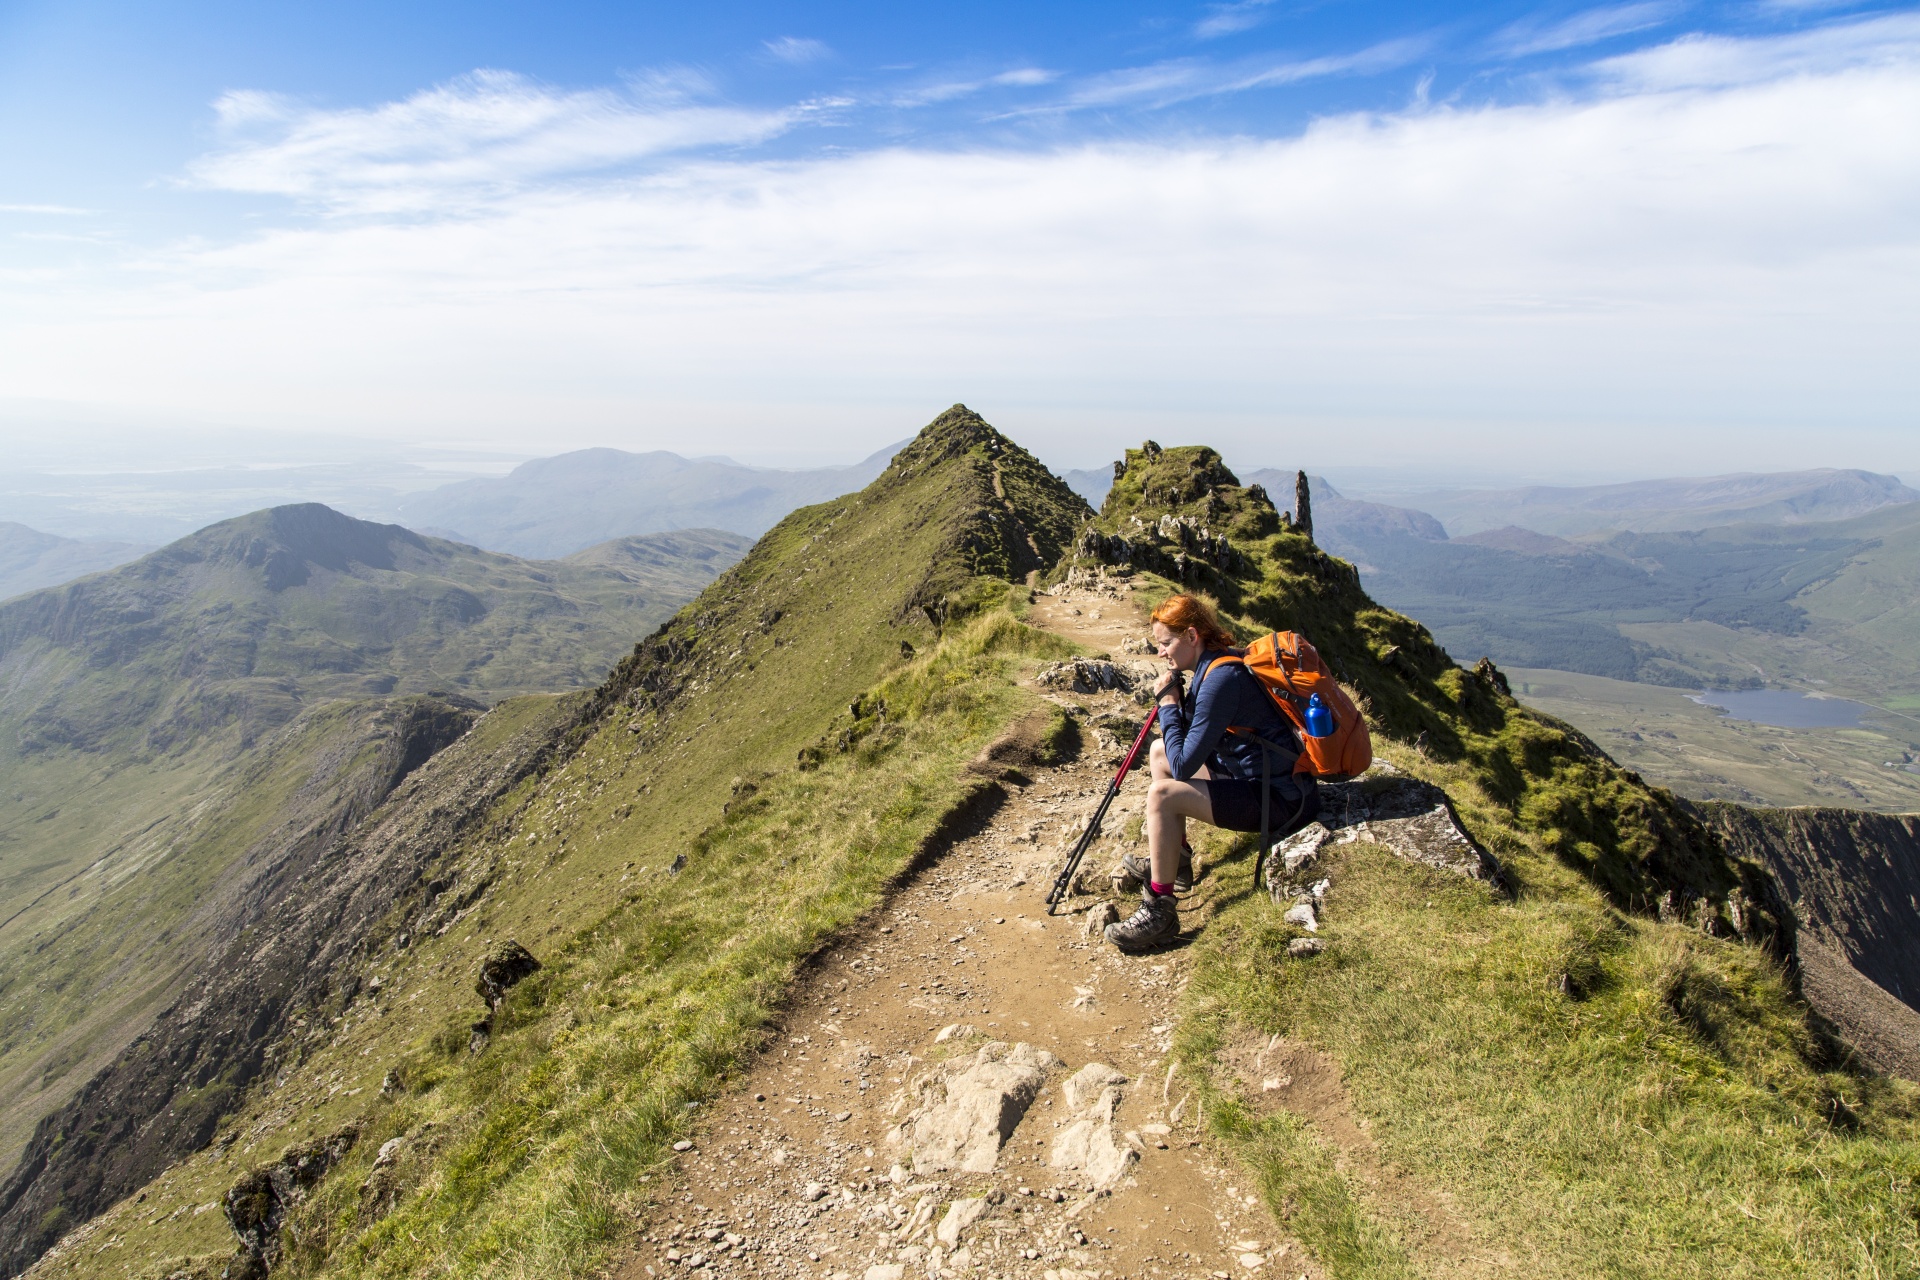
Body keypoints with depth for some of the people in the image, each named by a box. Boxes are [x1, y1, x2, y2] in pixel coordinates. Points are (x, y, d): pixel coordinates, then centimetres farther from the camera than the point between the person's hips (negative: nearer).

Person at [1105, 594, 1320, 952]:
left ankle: (1159, 914, -13)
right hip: (1256, 773, 11)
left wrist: (1168, 703, -13)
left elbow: (1183, 765, -24)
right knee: (1160, 751, 19)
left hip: (1281, 800, -11)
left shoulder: (1221, 677, -24)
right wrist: (1174, 701, -3)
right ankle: (1174, 860, 27)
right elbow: (1190, 744, 14)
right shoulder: (1215, 663, 6)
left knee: (1162, 794, -25)